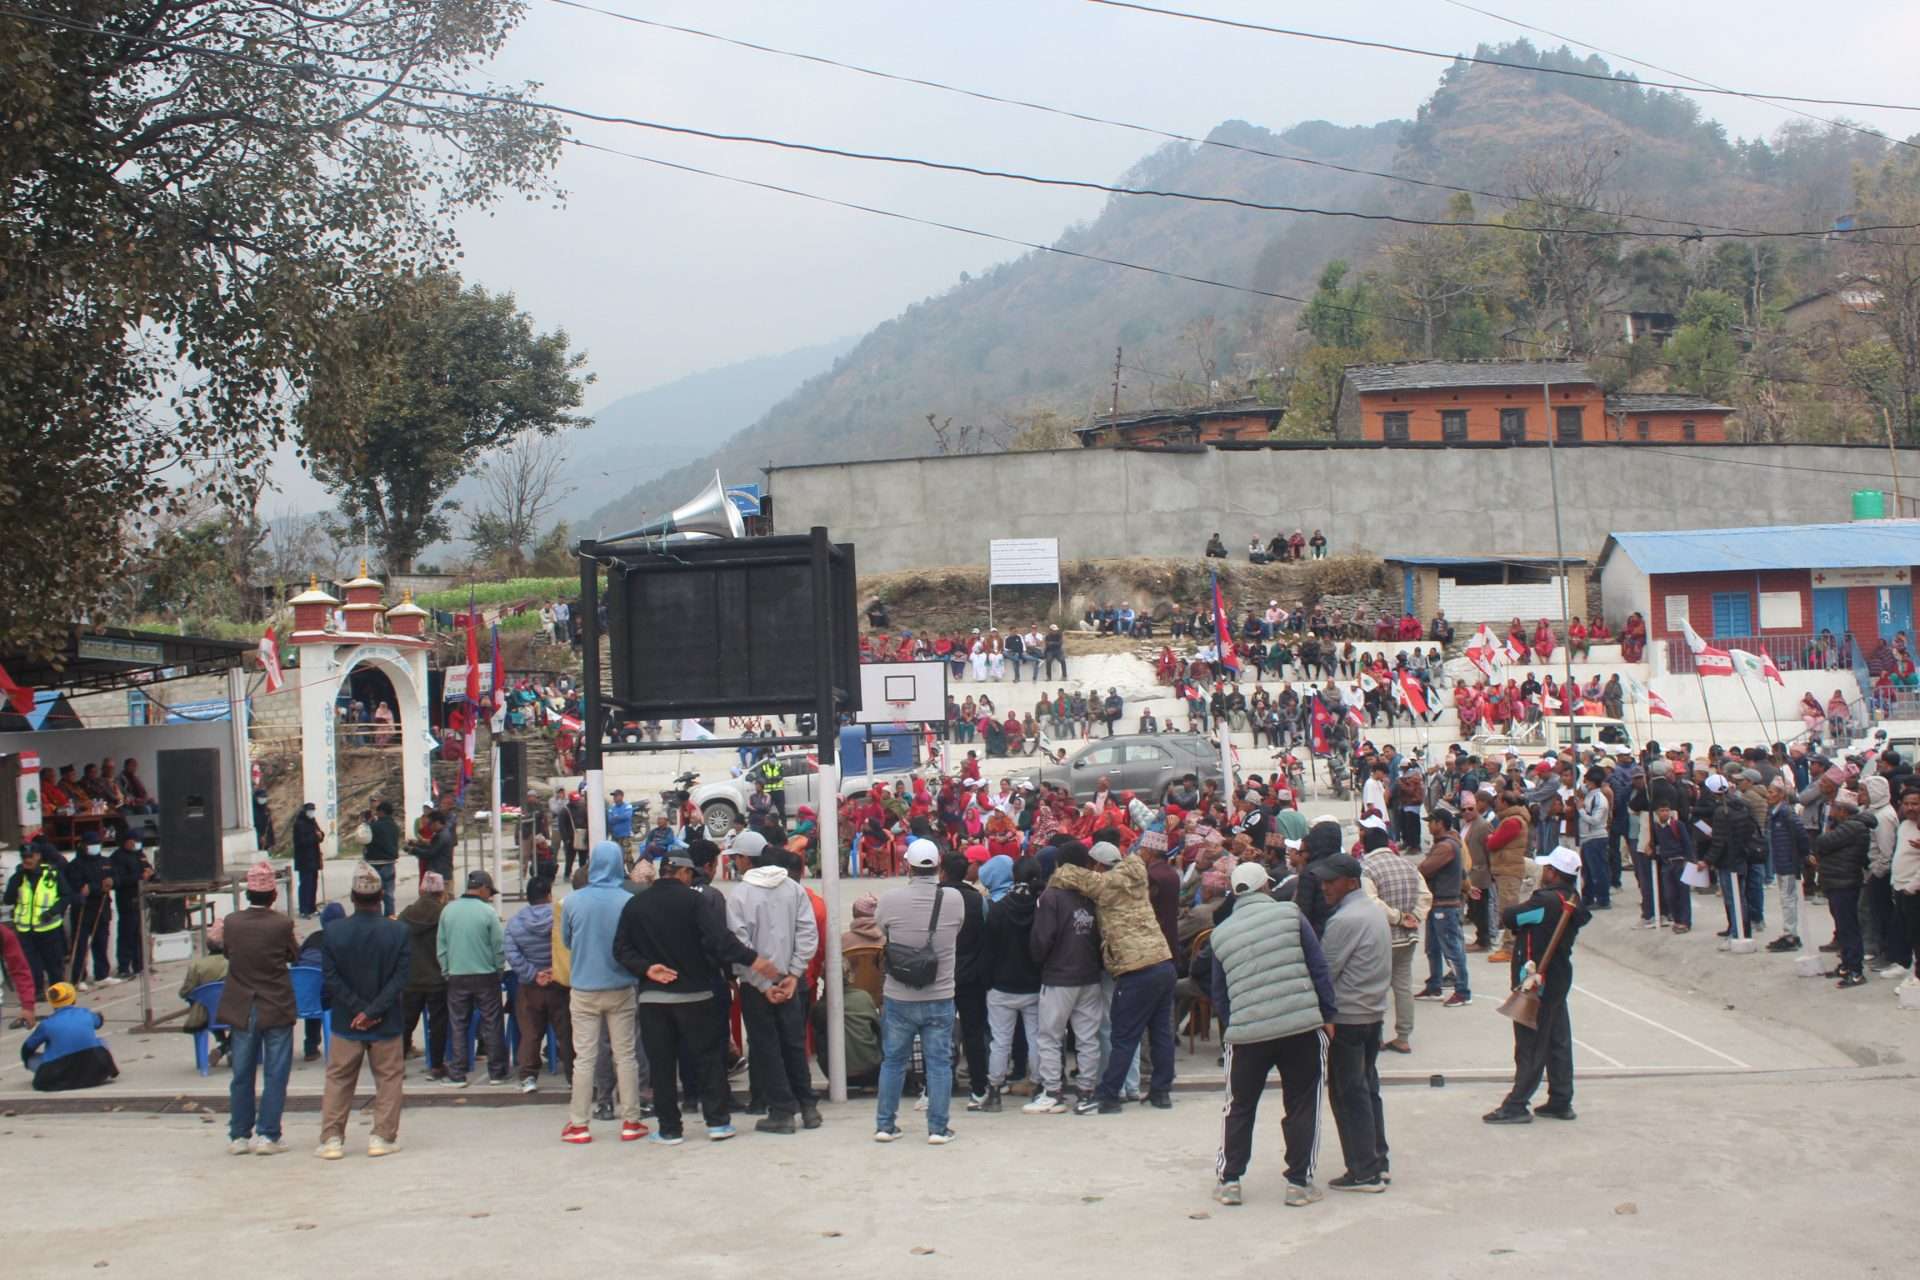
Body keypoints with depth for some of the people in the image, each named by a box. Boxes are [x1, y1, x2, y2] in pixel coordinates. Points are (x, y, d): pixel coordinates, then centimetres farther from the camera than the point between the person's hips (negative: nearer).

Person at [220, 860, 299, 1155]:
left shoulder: (231, 922, -8)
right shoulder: (281, 924, -15)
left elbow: (228, 953, 6)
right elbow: (294, 955, 0)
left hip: (242, 1009, 3)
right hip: (277, 1009, -3)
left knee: (242, 1075, 12)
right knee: (275, 1074, 5)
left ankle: (239, 1135, 17)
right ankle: (267, 1135, 3)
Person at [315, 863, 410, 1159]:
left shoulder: (332, 932, -6)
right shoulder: (398, 931, -9)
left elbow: (330, 978, -8)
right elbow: (400, 978, -13)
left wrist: (359, 1010, -8)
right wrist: (373, 1011, -12)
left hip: (345, 1023, 1)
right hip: (387, 1023, -1)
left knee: (338, 1081, 11)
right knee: (388, 1079, 10)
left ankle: (331, 1138, 11)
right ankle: (383, 1137, 9)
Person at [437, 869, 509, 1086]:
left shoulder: (448, 910, 0)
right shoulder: (488, 912, -11)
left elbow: (440, 945, 4)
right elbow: (499, 947, -7)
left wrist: (446, 971, 14)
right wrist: (498, 970, 8)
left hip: (456, 977, 3)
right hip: (485, 976, -3)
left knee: (458, 1026, 9)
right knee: (492, 1025, 7)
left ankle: (457, 1075, 10)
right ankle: (497, 1072, 14)